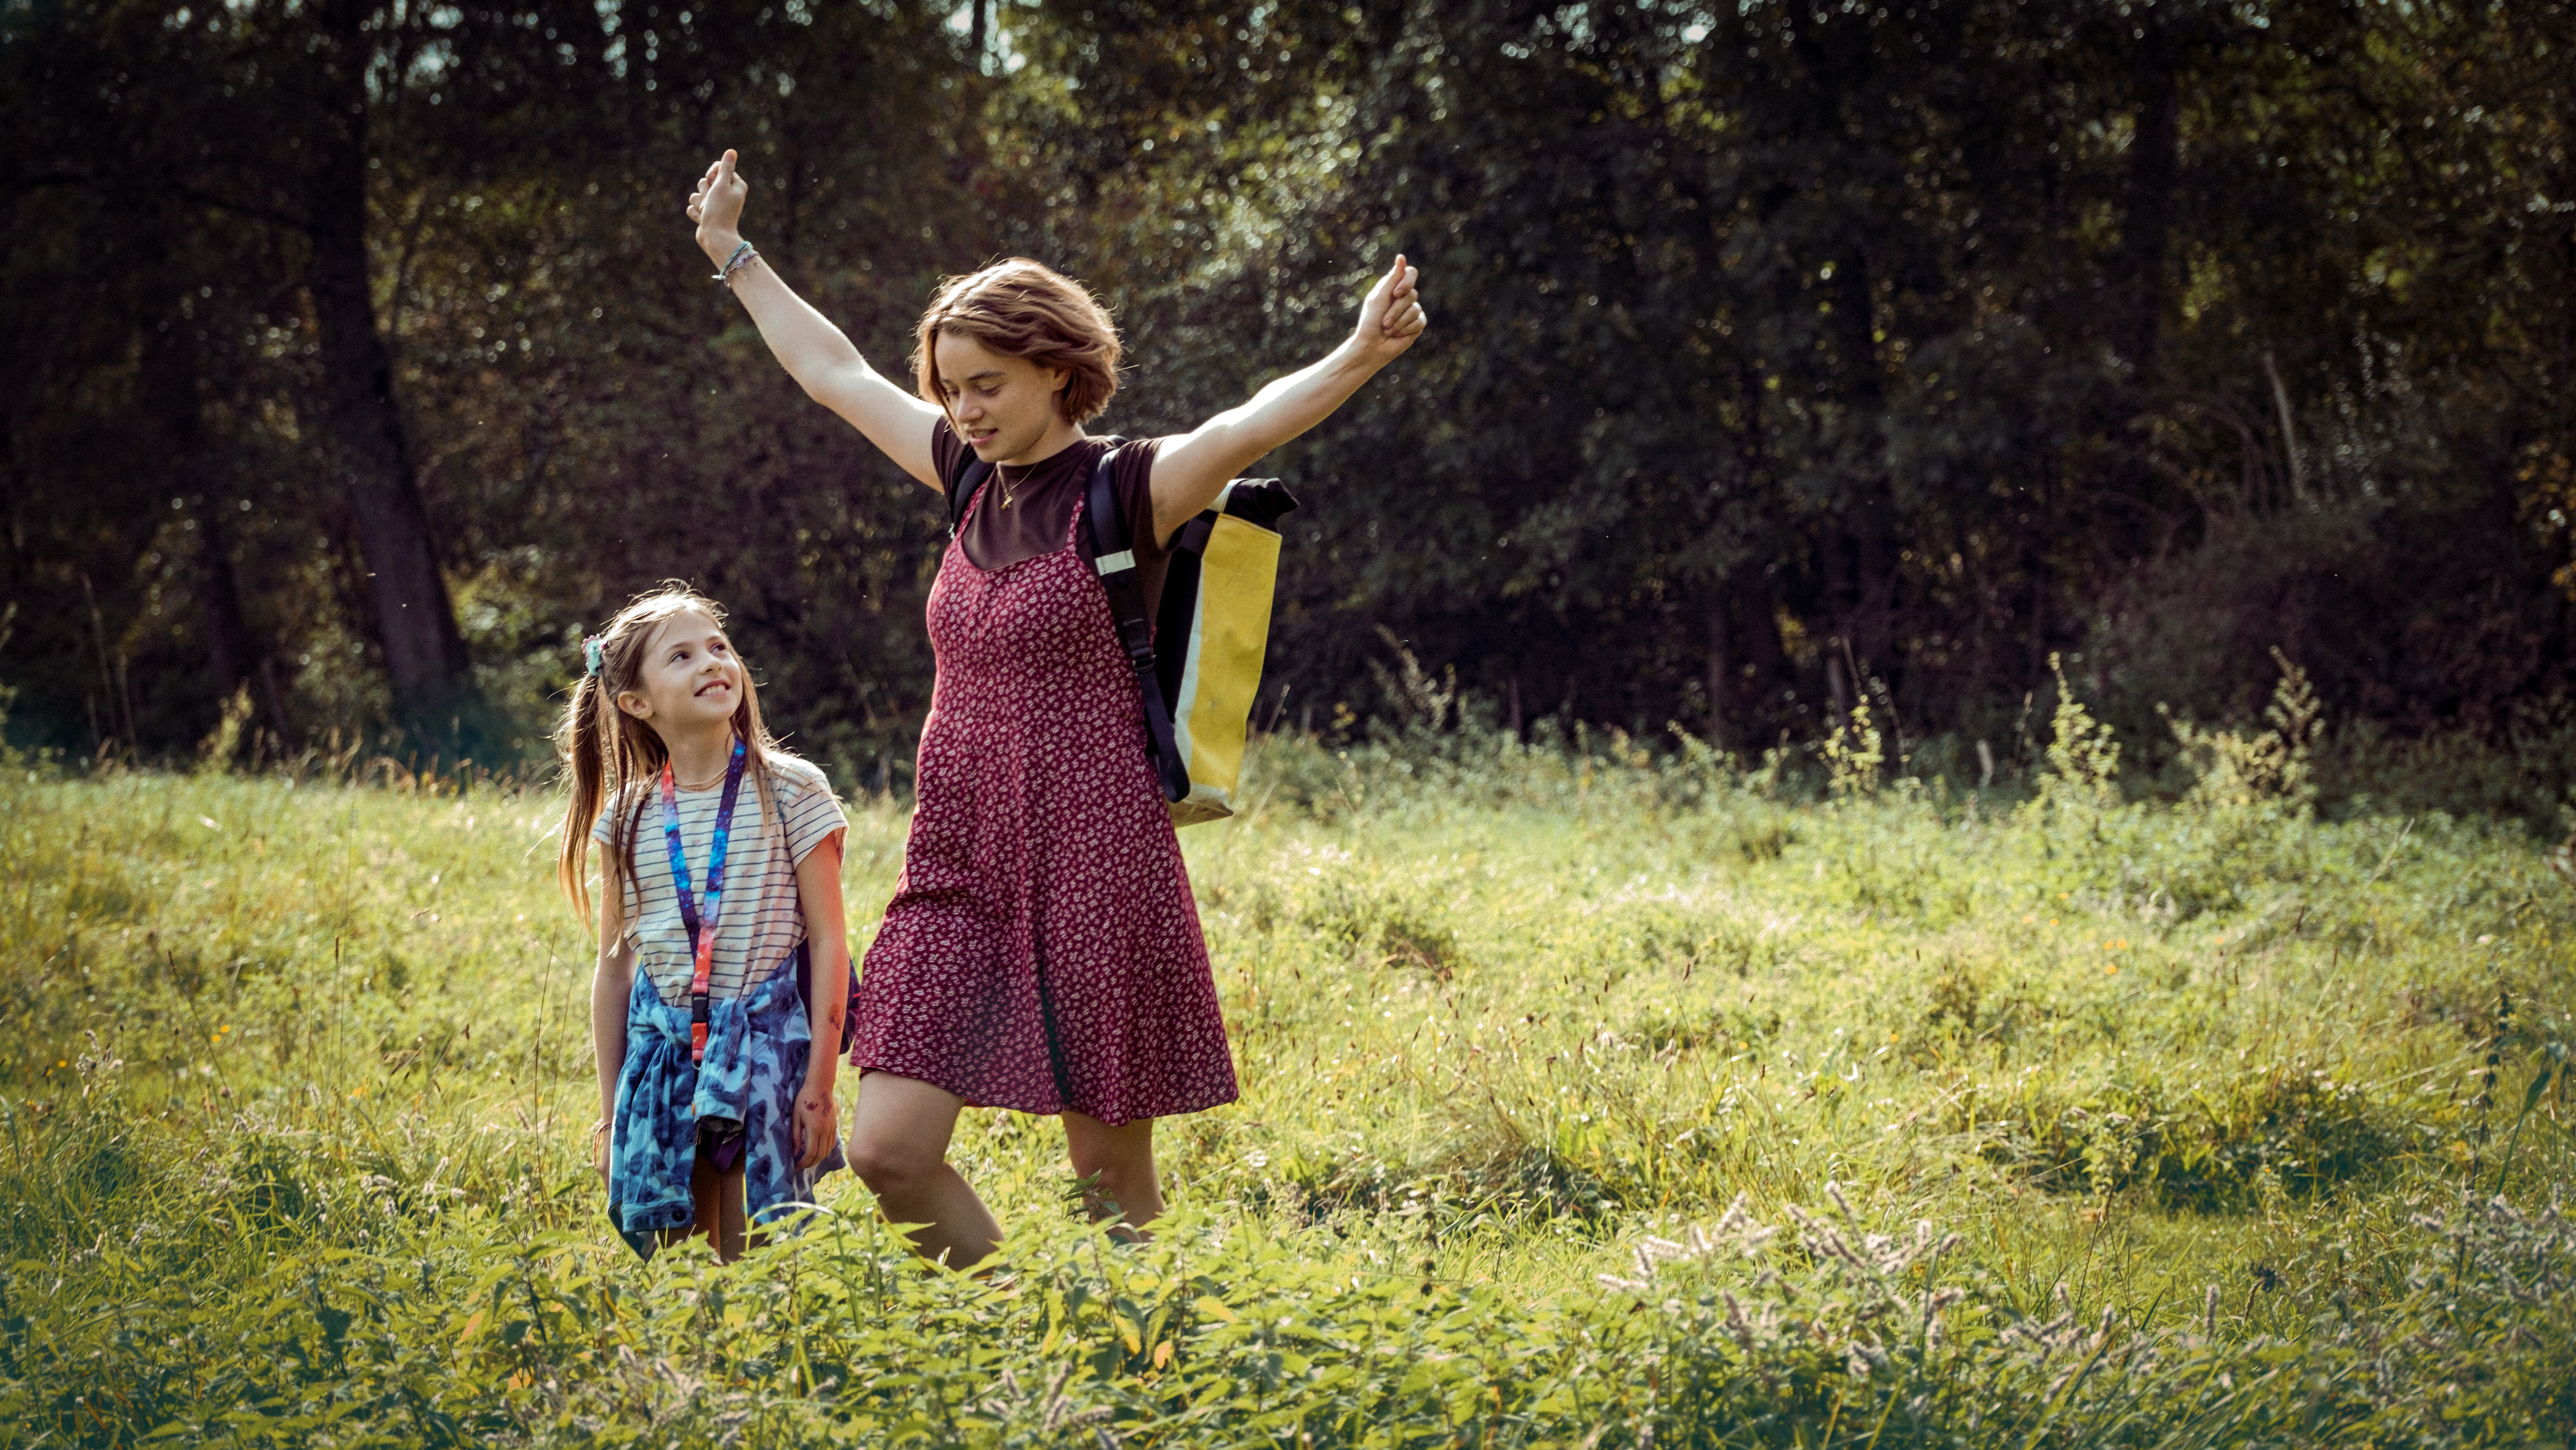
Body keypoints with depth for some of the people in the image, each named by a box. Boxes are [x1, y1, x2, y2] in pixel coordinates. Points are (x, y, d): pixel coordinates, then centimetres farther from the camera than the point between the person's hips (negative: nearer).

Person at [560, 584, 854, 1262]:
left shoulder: (790, 791, -4)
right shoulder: (628, 819, 5)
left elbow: (827, 939, -4)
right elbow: (615, 965, 12)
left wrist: (820, 1081, -9)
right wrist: (609, 1110, 12)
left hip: (767, 1043, -3)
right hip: (663, 1050, 3)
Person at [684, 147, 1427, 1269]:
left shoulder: (1124, 491, -8)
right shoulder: (976, 483, 10)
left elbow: (1247, 428, -27)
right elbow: (834, 373, 24)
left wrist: (1357, 358, -45)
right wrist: (732, 252, 32)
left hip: (1091, 873, -6)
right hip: (959, 878, 6)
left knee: (1110, 1177, 2)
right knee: (888, 1150, -1)